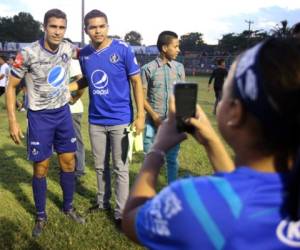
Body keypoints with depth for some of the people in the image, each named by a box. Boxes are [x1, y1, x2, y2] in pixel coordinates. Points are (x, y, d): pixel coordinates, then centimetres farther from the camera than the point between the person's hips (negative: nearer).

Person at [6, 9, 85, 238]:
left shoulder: (67, 48, -5)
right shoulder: (29, 54, -18)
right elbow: (11, 86, -9)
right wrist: (13, 121, -14)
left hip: (63, 112, 4)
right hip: (40, 116, -4)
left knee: (68, 161, 10)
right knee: (41, 167, 3)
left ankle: (68, 207, 28)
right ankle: (41, 217, 20)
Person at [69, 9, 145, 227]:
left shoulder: (122, 49, -12)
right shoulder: (84, 54, 1)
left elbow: (136, 82, -8)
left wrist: (140, 115, -12)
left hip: (120, 120, -4)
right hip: (96, 121, 4)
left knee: (120, 168, 5)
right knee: (100, 166, 17)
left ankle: (121, 212, 18)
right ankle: (103, 202, 37)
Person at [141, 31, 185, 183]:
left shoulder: (179, 68, 6)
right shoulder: (148, 69, -4)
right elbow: (142, 97, -3)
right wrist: (154, 116, -13)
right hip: (153, 123, -2)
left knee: (172, 158, 12)